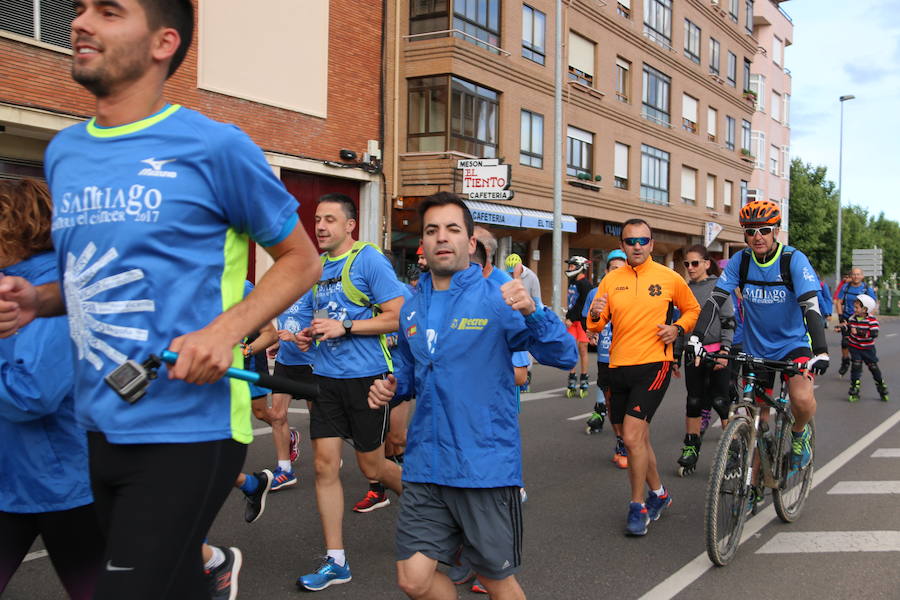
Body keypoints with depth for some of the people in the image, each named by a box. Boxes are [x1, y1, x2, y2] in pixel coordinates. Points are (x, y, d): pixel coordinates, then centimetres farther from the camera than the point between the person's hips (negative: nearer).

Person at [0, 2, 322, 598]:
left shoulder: (214, 147, -10)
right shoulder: (63, 153, 10)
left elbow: (302, 260, -2)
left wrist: (226, 328, -18)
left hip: (188, 429, -6)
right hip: (99, 427, 6)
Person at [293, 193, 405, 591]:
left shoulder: (369, 260, -9)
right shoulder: (317, 266, 11)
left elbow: (398, 317, -14)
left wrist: (344, 327, -19)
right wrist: (307, 334, 2)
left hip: (366, 375, -6)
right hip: (326, 376, 6)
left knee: (371, 465, 5)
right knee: (325, 465, 2)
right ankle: (335, 561, 11)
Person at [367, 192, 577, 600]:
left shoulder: (497, 300, -7)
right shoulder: (412, 309, 9)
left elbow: (565, 356, -15)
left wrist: (531, 312, -32)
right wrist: (392, 387, 3)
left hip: (486, 467, -4)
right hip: (425, 465, 4)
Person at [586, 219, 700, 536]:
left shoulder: (669, 278, 0)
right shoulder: (611, 280, 6)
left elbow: (692, 309, 14)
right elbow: (595, 326, 4)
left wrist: (678, 328, -6)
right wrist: (595, 315, -19)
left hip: (653, 365, -4)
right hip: (618, 367, 4)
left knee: (632, 436, -14)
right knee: (639, 437, 16)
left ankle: (638, 507, 2)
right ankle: (659, 493, 37)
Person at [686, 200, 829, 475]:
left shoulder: (793, 259, -15)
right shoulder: (741, 261, -6)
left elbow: (810, 304, -25)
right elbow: (716, 298, -12)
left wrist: (821, 350, -37)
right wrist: (696, 336, -27)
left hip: (793, 344, -3)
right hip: (756, 349, 3)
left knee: (802, 399, -27)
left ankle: (799, 433, 8)